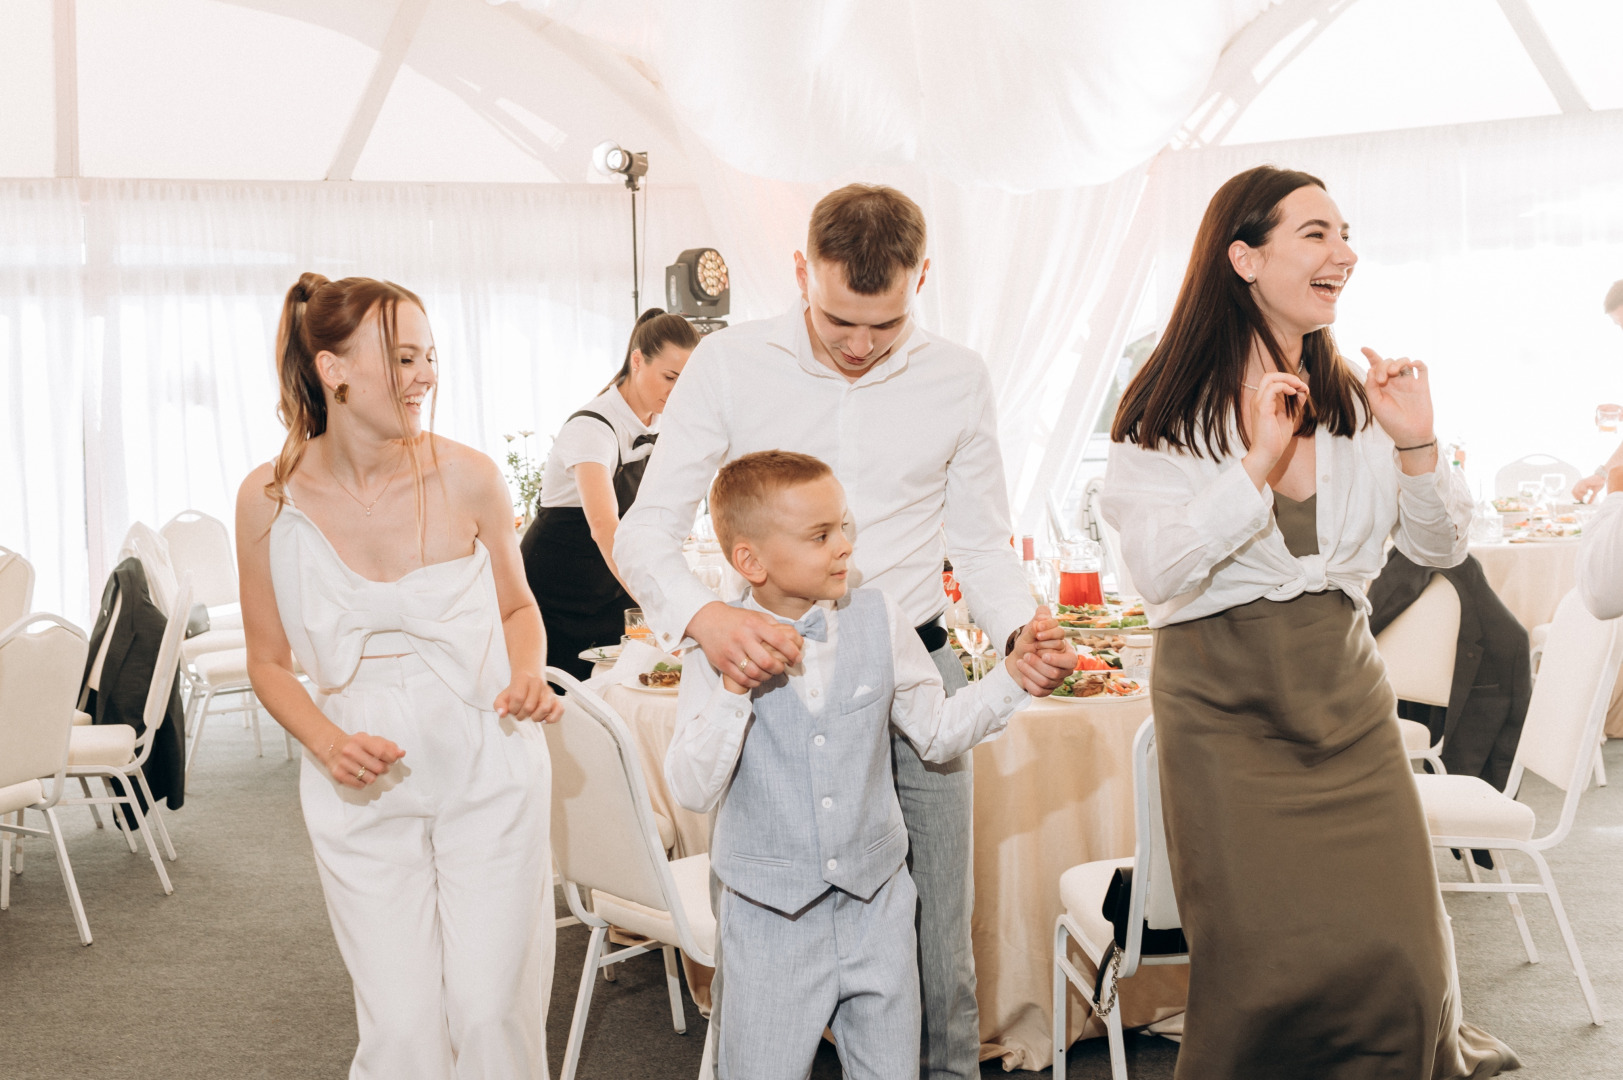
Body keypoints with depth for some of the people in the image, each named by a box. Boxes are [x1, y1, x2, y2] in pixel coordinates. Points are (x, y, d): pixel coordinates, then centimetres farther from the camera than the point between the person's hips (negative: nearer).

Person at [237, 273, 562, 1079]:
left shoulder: (466, 477, -7)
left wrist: (529, 675, -10)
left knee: (493, 1013, 4)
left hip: (488, 774, 0)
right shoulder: (269, 499, -6)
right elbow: (269, 661, 5)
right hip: (364, 788, 0)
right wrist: (326, 743, -13)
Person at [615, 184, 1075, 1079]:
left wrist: (1021, 630, -11)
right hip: (768, 671, -1)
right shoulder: (729, 365, -5)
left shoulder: (957, 378, 2)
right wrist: (704, 618, -28)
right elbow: (644, 532, -7)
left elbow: (981, 545, 10)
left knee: (935, 935, 8)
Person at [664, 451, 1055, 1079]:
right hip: (768, 916, -3)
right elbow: (691, 791, -15)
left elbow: (937, 733, 7)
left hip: (877, 908, 3)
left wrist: (1014, 675, -5)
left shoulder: (877, 621, -2)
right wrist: (735, 689, -24)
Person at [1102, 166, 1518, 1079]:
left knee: (1398, 961, -1)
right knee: (1268, 969, -4)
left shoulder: (1356, 399, 7)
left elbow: (1441, 548, 10)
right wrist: (1258, 460, -21)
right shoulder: (1168, 411, -6)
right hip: (1226, 706, -4)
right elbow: (1158, 573, -16)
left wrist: (1417, 445, -7)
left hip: (1346, 695, 4)